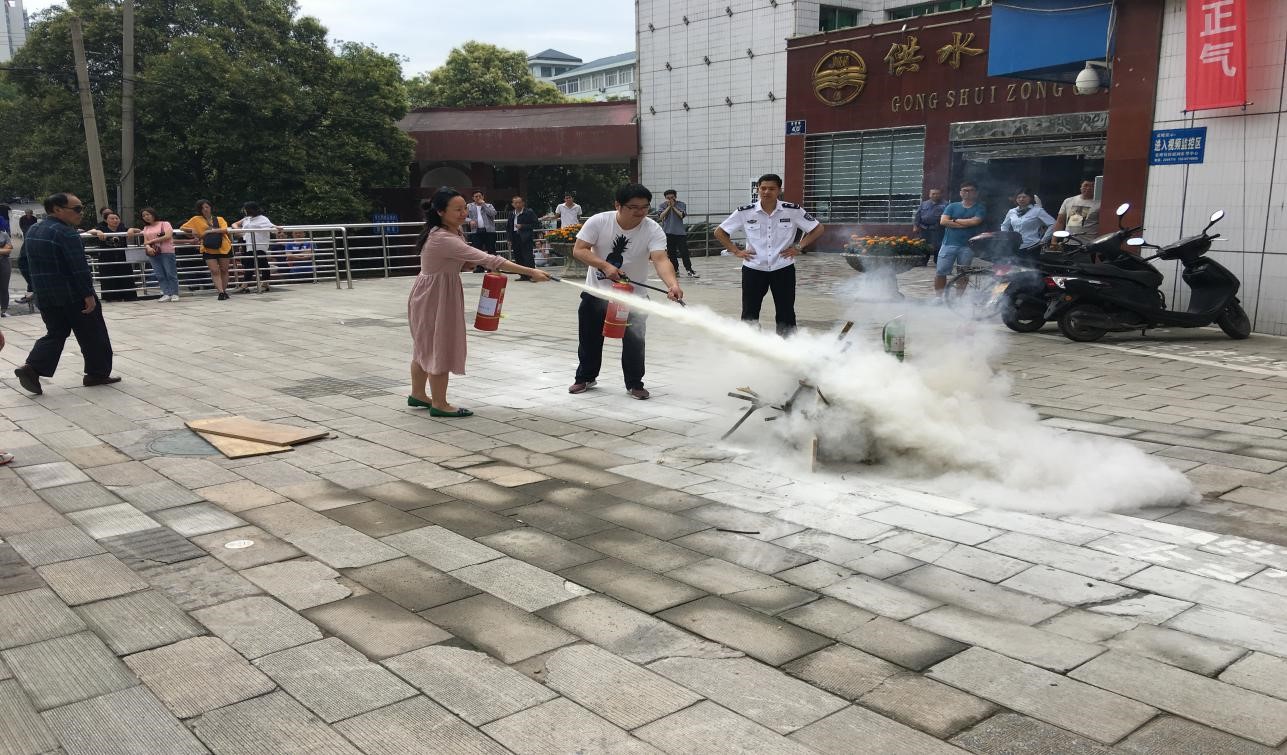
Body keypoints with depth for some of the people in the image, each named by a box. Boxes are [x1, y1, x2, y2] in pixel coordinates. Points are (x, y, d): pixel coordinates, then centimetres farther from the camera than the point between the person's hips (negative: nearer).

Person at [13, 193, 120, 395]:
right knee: (92, 335, 5)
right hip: (73, 296, -8)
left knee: (55, 334, 13)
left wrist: (39, 285, 22)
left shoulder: (32, 231, 11)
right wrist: (89, 295, -20)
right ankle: (98, 373, 13)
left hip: (45, 297, 8)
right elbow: (79, 267, -22)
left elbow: (23, 263, 18)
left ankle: (32, 368, -4)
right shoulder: (65, 233, -17)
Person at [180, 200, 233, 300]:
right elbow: (182, 228, 11)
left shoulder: (219, 219, 8)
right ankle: (220, 292, -13)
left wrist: (211, 230, -19)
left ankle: (224, 291, 17)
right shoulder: (196, 219, 7)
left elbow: (225, 230, -11)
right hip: (208, 250, -1)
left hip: (224, 248, 1)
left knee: (224, 270, 6)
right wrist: (192, 230, -8)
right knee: (214, 271, -9)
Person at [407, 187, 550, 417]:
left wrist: (473, 264, -12)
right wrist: (530, 272, -38)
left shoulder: (455, 231, 0)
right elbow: (487, 259, -36)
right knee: (440, 347, 1)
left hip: (441, 294, 10)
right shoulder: (442, 239, -32)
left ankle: (418, 394, 35)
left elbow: (459, 264, 12)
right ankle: (439, 404, 14)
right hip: (434, 296, -10)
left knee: (426, 345, 20)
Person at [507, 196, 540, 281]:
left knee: (528, 257, -10)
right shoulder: (512, 215, 15)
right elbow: (510, 228, 21)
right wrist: (510, 239, 14)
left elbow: (535, 223, -8)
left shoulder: (529, 212, -2)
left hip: (526, 238, -6)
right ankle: (523, 275, 10)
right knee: (518, 258, 5)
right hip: (516, 238, 6)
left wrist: (522, 226, -14)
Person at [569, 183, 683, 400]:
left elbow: (661, 260, -35)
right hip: (596, 292, 1)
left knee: (634, 339, -8)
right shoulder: (598, 222, -18)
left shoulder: (653, 230, -21)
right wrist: (605, 266, -30)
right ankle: (585, 378, 37)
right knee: (589, 338, 13)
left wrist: (672, 284, -53)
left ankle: (635, 384, 13)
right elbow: (579, 250, -17)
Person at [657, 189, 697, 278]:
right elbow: (661, 216, -8)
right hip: (668, 232, 2)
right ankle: (675, 270, 20)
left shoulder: (681, 204, 3)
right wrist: (668, 207, -9)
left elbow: (682, 215, -9)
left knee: (684, 252, -7)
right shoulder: (663, 205, 6)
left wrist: (674, 207, -10)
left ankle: (689, 271, -10)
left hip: (680, 232, -2)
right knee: (671, 253, 8)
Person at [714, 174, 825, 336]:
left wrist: (798, 246, -4)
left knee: (786, 314, 5)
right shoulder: (745, 212, -5)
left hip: (783, 269, 0)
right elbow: (719, 232, 5)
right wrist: (736, 251, -3)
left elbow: (818, 228, 4)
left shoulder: (793, 211, -6)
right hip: (753, 269, 0)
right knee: (749, 315, 4)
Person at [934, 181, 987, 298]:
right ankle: (938, 296, 4)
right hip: (949, 244, 1)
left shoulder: (980, 209, 6)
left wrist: (955, 220, -3)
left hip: (967, 246, -1)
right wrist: (966, 224, -7)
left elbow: (975, 221, -13)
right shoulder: (952, 206, 10)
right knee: (940, 272, -4)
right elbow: (943, 221, -4)